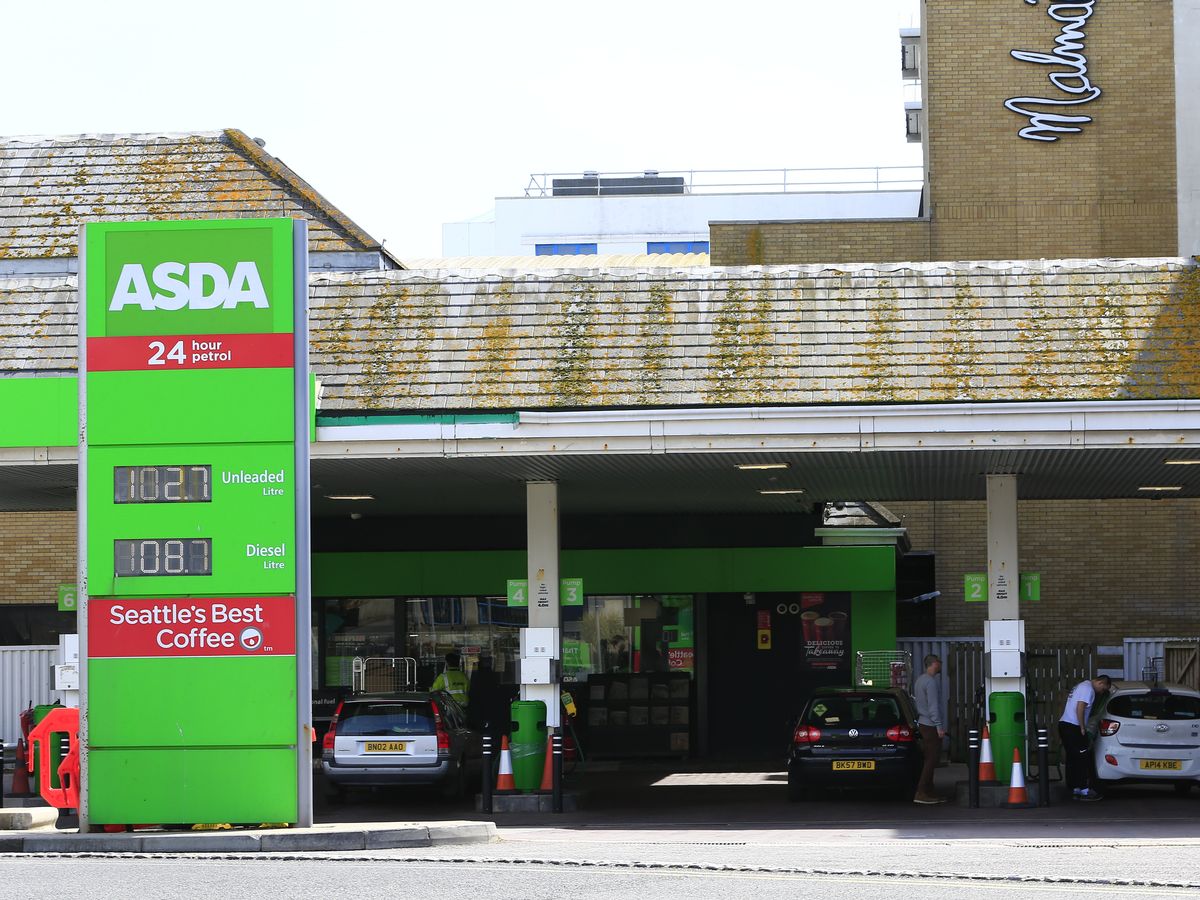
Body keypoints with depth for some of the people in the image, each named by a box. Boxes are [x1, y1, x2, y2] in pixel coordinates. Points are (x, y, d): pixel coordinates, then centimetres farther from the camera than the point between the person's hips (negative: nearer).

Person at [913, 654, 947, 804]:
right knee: (931, 760, -9)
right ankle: (921, 793, -12)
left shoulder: (920, 679, 14)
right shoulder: (931, 682, -16)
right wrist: (939, 726, -18)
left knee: (929, 759, 12)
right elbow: (933, 706, -20)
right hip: (931, 725, -10)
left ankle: (929, 792, 14)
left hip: (922, 723, 10)